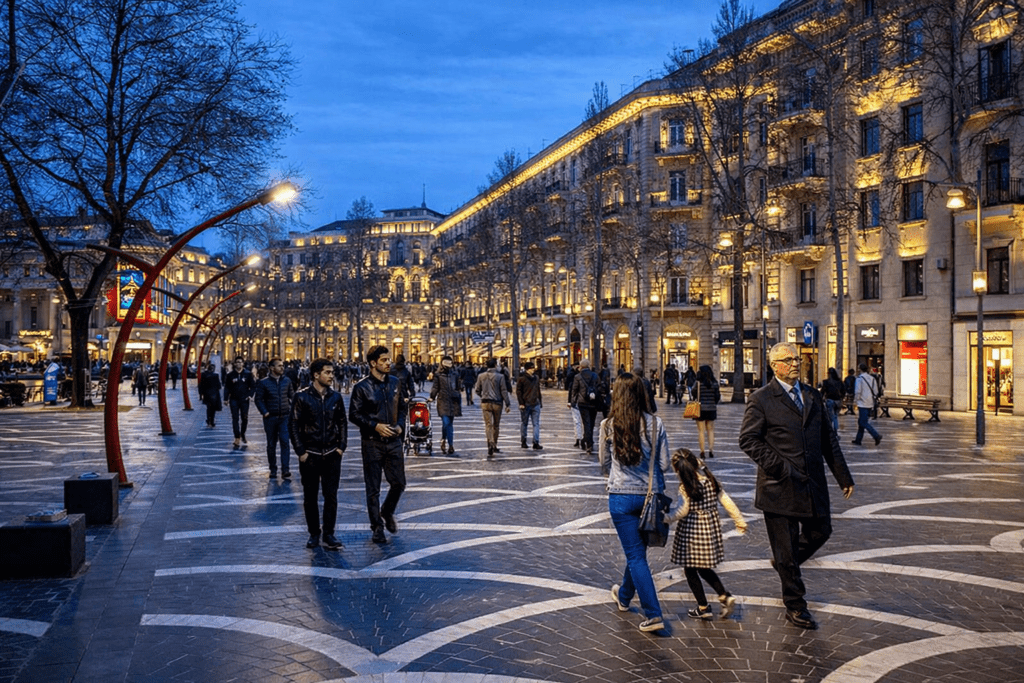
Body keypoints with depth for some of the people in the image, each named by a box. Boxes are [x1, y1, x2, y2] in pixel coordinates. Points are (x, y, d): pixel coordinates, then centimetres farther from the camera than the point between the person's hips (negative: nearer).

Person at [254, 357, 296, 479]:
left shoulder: (287, 380, 4)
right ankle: (273, 470, 21)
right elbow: (259, 399, -1)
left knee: (285, 442, -9)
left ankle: (285, 470, -8)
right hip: (270, 418, -1)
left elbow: (292, 396, 11)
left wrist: (293, 409, -2)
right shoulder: (263, 383, -4)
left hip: (285, 417, 1)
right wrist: (264, 412, -11)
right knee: (271, 445, 9)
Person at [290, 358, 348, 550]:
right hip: (310, 455, -2)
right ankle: (314, 534, 19)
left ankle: (329, 535, 9)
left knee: (331, 496, 1)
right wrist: (300, 451, -8)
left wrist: (341, 446, 3)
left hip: (332, 455, 2)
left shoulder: (335, 397, 6)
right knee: (310, 497, 7)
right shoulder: (302, 397, -4)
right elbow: (294, 426, -3)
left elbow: (342, 423, 12)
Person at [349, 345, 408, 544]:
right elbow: (354, 414, -7)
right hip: (372, 443, -4)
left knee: (398, 483, 6)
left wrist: (400, 425, 0)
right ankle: (377, 526, 16)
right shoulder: (362, 387, -8)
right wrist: (375, 426, -16)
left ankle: (387, 512, 33)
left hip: (394, 441, 4)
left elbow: (403, 407, 17)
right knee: (373, 488, 4)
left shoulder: (395, 383, 7)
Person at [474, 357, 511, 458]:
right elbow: (504, 391, -8)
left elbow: (477, 390, 7)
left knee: (488, 425, -3)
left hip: (485, 403, 1)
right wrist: (508, 404, -2)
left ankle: (490, 443, -24)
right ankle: (494, 447, 22)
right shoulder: (500, 376, -8)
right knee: (496, 425, 13)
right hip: (497, 403, -1)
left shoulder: (481, 376, 0)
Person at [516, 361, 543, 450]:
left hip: (535, 404, 4)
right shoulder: (521, 378, -5)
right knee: (523, 423, 7)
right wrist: (521, 403, -13)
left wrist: (540, 402, 17)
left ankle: (536, 443, -3)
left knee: (536, 424, -2)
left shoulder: (536, 378, 12)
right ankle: (523, 442, 19)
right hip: (525, 405, -4)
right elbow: (518, 391, -7)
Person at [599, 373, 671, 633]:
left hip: (621, 496, -2)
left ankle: (653, 614, 2)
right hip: (650, 494, 3)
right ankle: (624, 595, 43)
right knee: (637, 549, 22)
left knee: (635, 555, 5)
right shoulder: (655, 424, -8)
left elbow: (603, 463, 3)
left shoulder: (608, 426, -9)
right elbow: (664, 464, -3)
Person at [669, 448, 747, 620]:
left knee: (690, 570, 9)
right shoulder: (710, 480, 0)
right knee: (704, 568, 22)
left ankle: (703, 607, 14)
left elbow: (682, 511, -16)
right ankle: (725, 596, 11)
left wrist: (668, 519, -2)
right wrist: (739, 520, 13)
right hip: (711, 527, 7)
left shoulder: (685, 487, -18)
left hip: (691, 530, -7)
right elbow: (726, 501, 4)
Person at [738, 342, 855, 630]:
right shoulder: (761, 400, -7)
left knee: (820, 532, 14)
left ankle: (784, 562, 41)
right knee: (786, 549, 3)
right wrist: (775, 465, -18)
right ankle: (795, 608, 19)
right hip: (781, 485, -5)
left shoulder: (812, 396, 11)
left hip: (813, 482, 6)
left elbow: (828, 439, 14)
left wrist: (843, 476, 13)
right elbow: (748, 439, -10)